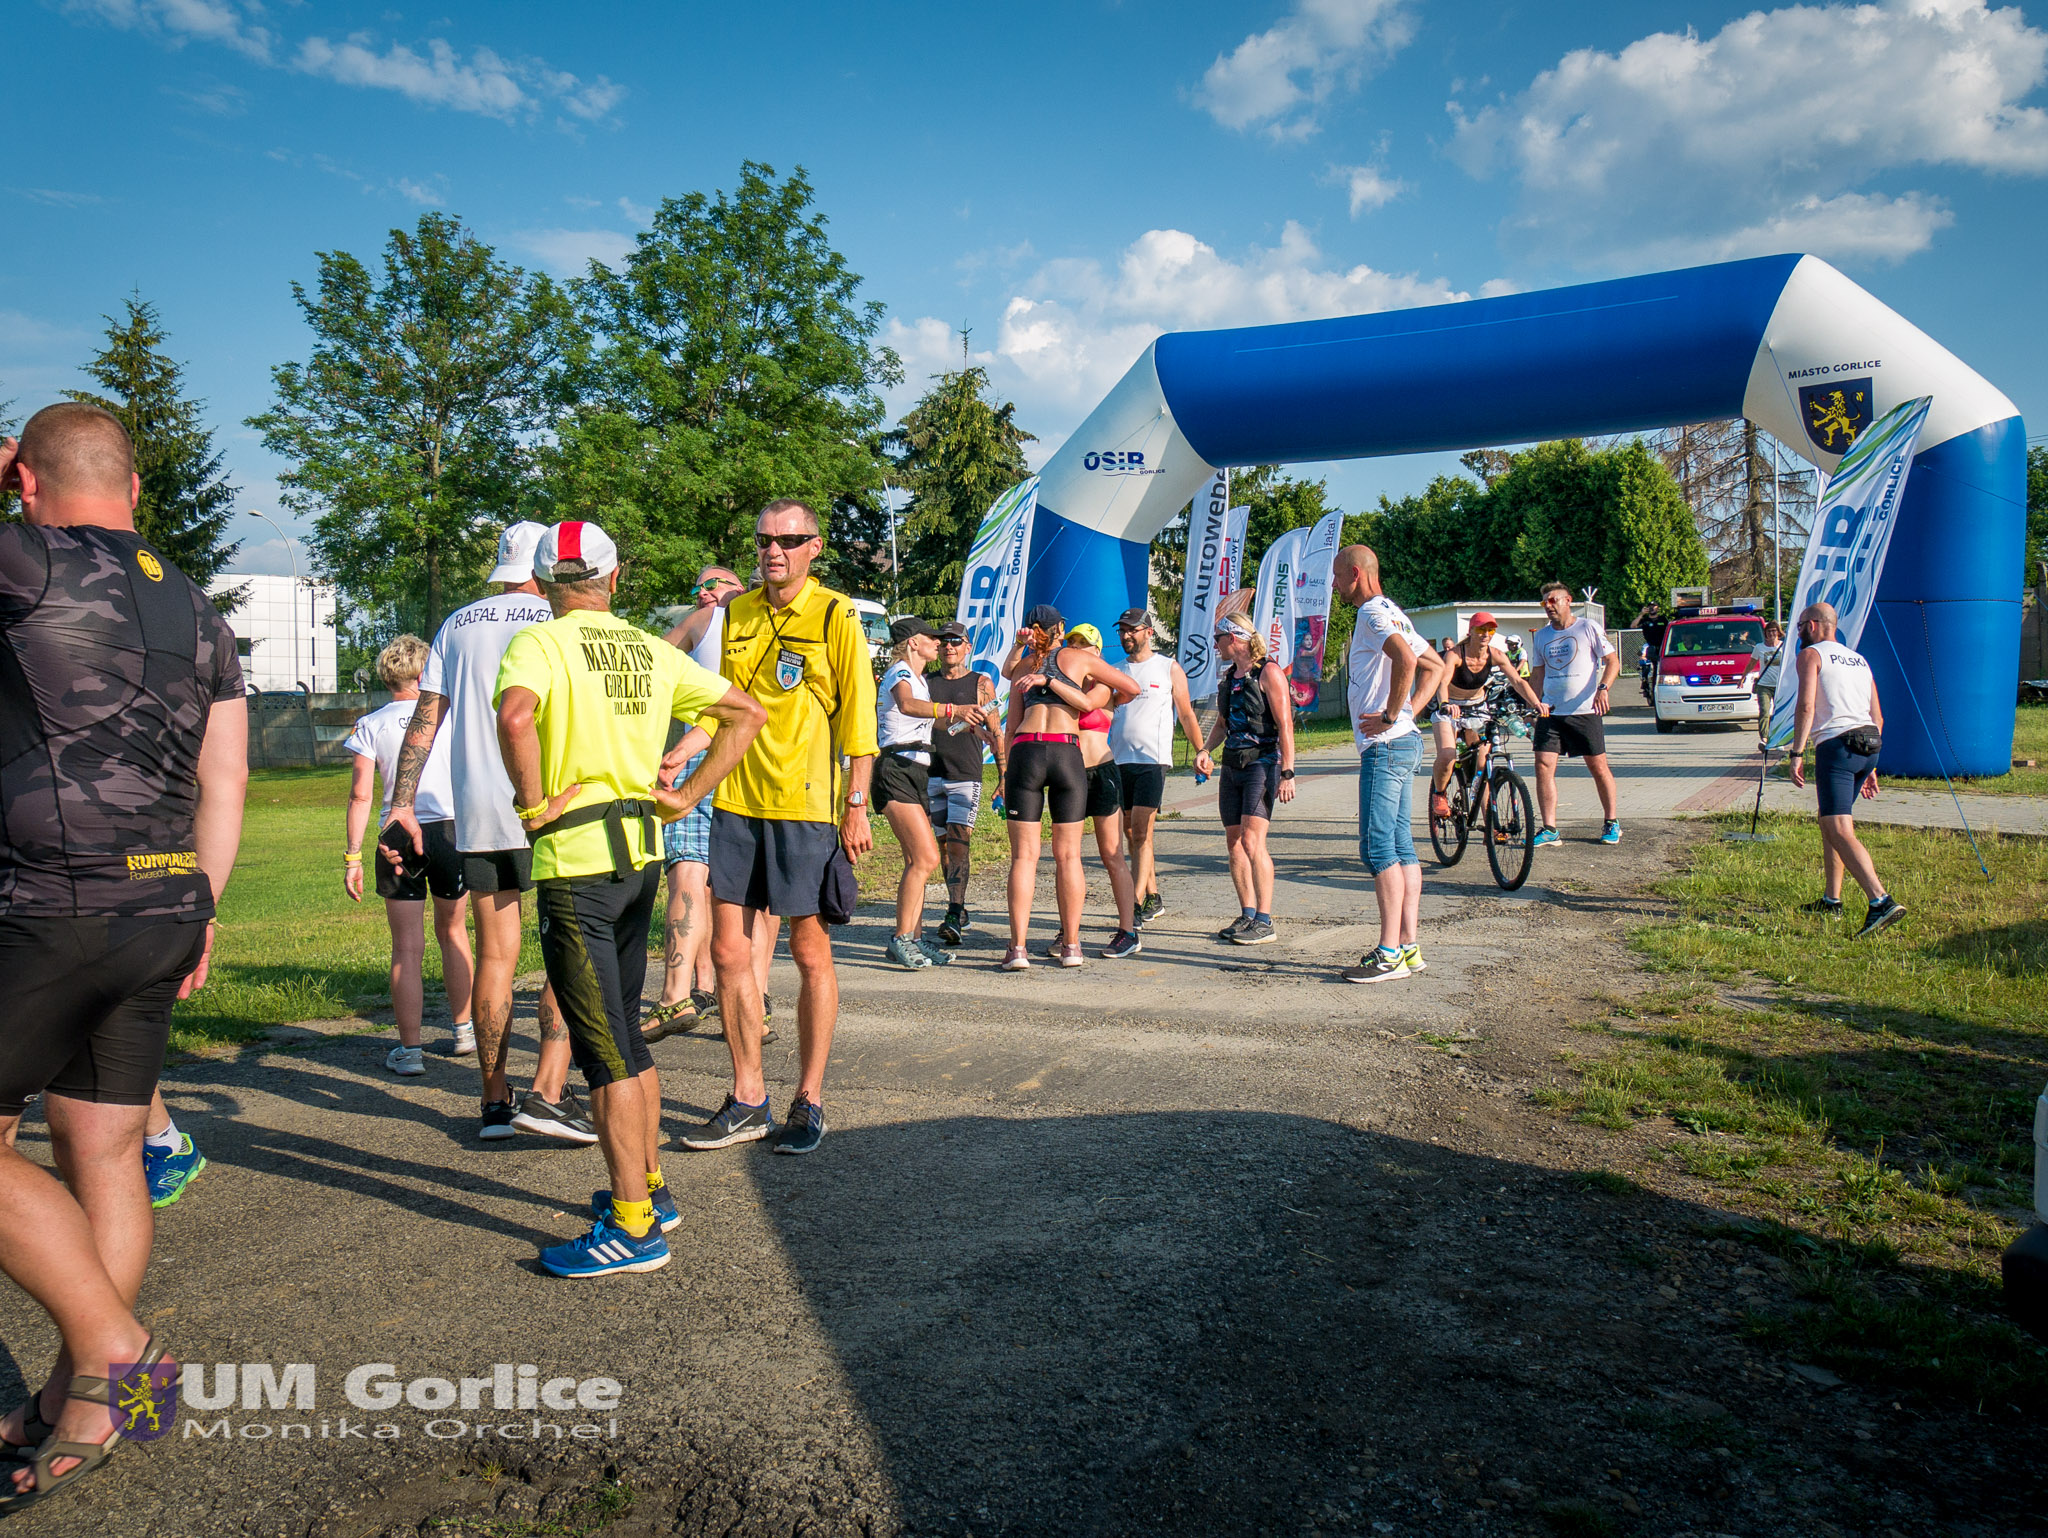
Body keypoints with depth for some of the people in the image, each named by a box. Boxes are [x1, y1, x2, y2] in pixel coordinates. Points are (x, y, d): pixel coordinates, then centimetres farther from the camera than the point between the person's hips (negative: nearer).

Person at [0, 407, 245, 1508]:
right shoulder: (200, 616, 13)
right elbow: (225, 780, 12)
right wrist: (199, 912, 16)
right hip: (164, 908, 7)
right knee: (104, 1153, 12)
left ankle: (115, 1350, 0)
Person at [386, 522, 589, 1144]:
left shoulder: (456, 626, 14)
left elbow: (423, 724, 10)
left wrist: (402, 806, 10)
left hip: (477, 814, 4)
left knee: (495, 954, 10)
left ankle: (494, 1101, 14)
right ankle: (547, 1092, -5)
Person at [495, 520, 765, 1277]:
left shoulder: (539, 642, -8)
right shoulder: (652, 650, 11)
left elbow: (515, 712, -30)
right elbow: (747, 712, 12)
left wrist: (533, 802, -17)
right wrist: (690, 794, 9)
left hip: (575, 859, -7)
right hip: (640, 852, 7)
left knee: (602, 1046, -2)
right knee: (625, 1032, 19)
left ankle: (633, 1226, 3)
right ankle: (649, 1188, 29)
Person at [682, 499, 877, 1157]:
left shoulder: (835, 616, -3)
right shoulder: (736, 614, 11)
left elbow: (858, 716, -5)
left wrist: (857, 807, -9)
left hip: (806, 805, -5)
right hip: (737, 802, 5)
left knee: (811, 953, 4)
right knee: (729, 951, 6)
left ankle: (809, 1102, 15)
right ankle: (747, 1100, 19)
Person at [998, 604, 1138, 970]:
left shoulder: (1024, 666, 20)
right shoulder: (1080, 658, 14)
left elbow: (1012, 726, 18)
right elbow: (1132, 689, 17)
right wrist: (1112, 703, 37)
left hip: (1025, 751, 1)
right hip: (1068, 753, -1)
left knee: (1024, 855, 1)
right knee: (1068, 855, 6)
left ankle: (1017, 948, -5)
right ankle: (1071, 946, 10)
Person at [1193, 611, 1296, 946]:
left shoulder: (1268, 672, -7)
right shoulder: (1228, 677, 17)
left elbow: (1285, 725, -11)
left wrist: (1287, 773, -17)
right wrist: (1205, 750, 7)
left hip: (1262, 763, -8)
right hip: (1232, 765, 8)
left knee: (1252, 840, -15)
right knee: (1234, 842, 7)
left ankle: (1264, 922, -12)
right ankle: (1247, 915, 15)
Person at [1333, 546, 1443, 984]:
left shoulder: (1374, 611, -11)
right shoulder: (1389, 612, 21)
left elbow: (1406, 659, -30)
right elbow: (1435, 665, 24)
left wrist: (1390, 717, -22)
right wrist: (1409, 711, 13)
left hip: (1385, 746, -10)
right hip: (1403, 742, 10)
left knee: (1378, 847, -9)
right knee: (1401, 847, 9)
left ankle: (1390, 954, -8)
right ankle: (1409, 947, 12)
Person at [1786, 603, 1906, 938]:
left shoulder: (1811, 655, 3)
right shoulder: (1859, 660, 25)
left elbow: (1806, 706, -12)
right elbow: (1878, 718, 23)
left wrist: (1797, 754, -11)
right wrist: (1870, 767, 26)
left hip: (1836, 744, -8)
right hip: (1868, 745, 8)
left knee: (1839, 831, -15)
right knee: (1830, 821, 21)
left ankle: (1881, 901, -30)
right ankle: (1831, 901, 25)